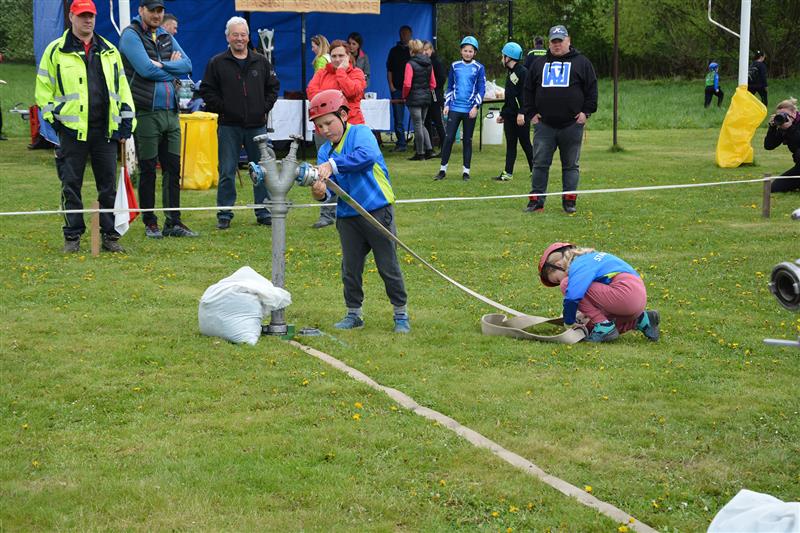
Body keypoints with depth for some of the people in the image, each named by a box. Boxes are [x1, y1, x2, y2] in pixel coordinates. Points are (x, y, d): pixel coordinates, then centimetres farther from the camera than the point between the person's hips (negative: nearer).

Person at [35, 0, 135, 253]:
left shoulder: (109, 51, 13)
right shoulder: (56, 51, 3)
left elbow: (122, 88, 16)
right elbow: (43, 90, 4)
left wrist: (126, 121, 8)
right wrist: (54, 118, -5)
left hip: (105, 130, 3)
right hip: (72, 130, -3)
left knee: (108, 185, 5)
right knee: (71, 186, 1)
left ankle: (110, 235, 12)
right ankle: (72, 237, 9)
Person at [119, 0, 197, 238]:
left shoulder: (166, 37, 16)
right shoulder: (131, 35, -4)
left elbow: (187, 65, 4)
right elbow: (146, 69, -16)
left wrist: (161, 65, -10)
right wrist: (173, 68, -2)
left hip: (171, 112, 6)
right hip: (146, 113, -6)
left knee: (173, 169, 6)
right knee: (148, 170, 1)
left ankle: (173, 222, 12)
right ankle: (150, 222, 11)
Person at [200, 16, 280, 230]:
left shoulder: (261, 62, 8)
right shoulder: (217, 63, 2)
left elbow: (273, 86, 15)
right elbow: (207, 91, 3)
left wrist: (265, 108, 3)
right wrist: (221, 108, -6)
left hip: (257, 125, 2)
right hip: (229, 126, -2)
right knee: (227, 172, 0)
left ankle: (264, 212, 15)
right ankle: (224, 215, 8)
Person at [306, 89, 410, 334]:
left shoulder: (360, 133, -9)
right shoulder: (324, 152, 8)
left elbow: (368, 155, -31)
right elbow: (330, 188, 0)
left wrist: (333, 165, -35)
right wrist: (320, 193, -24)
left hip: (377, 210, -5)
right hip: (347, 217, 5)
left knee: (388, 266, 2)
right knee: (350, 268, 11)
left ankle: (401, 314, 14)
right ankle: (354, 314, 25)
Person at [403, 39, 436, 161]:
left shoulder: (410, 64, -13)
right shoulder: (429, 64, 7)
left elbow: (407, 84, -18)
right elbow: (433, 83, 10)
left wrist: (404, 96, -4)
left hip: (414, 99, -6)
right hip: (427, 98, 6)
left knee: (418, 125, 0)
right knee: (421, 124, 17)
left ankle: (420, 153, 5)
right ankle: (429, 149, 9)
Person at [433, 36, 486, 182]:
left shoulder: (479, 68, 1)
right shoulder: (455, 66, 8)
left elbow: (481, 89, -1)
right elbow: (450, 87, 14)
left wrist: (476, 106, -11)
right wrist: (446, 104, 5)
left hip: (469, 110, -2)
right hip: (454, 108, 2)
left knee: (467, 140, 5)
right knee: (448, 138, -3)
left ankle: (466, 171, 11)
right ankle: (442, 169, 4)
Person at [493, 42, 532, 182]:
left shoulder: (523, 72, -11)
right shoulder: (510, 73, 17)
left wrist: (521, 113, -25)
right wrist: (502, 114, 21)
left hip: (520, 116, -8)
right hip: (509, 115, 8)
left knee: (525, 143, -1)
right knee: (510, 144, 6)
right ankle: (508, 172, 6)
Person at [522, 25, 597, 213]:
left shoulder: (581, 62, 6)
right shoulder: (539, 63, 12)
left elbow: (592, 89, 5)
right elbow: (528, 90, 15)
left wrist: (586, 112, -4)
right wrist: (531, 113, 6)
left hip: (572, 125, -2)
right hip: (544, 124, 2)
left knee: (571, 165, 4)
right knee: (540, 163, 0)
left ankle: (569, 201, 11)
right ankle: (536, 200, 5)